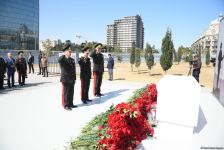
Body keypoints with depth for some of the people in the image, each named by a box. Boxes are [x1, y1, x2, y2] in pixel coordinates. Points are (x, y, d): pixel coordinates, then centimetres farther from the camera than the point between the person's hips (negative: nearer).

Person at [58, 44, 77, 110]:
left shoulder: (72, 60, 12)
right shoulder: (62, 59, -7)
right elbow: (59, 60, -35)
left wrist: (74, 78, 13)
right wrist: (64, 55, -23)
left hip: (71, 79, 6)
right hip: (65, 79, -6)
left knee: (71, 92, 12)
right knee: (66, 92, 2)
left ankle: (70, 104, 24)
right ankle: (66, 105, 13)